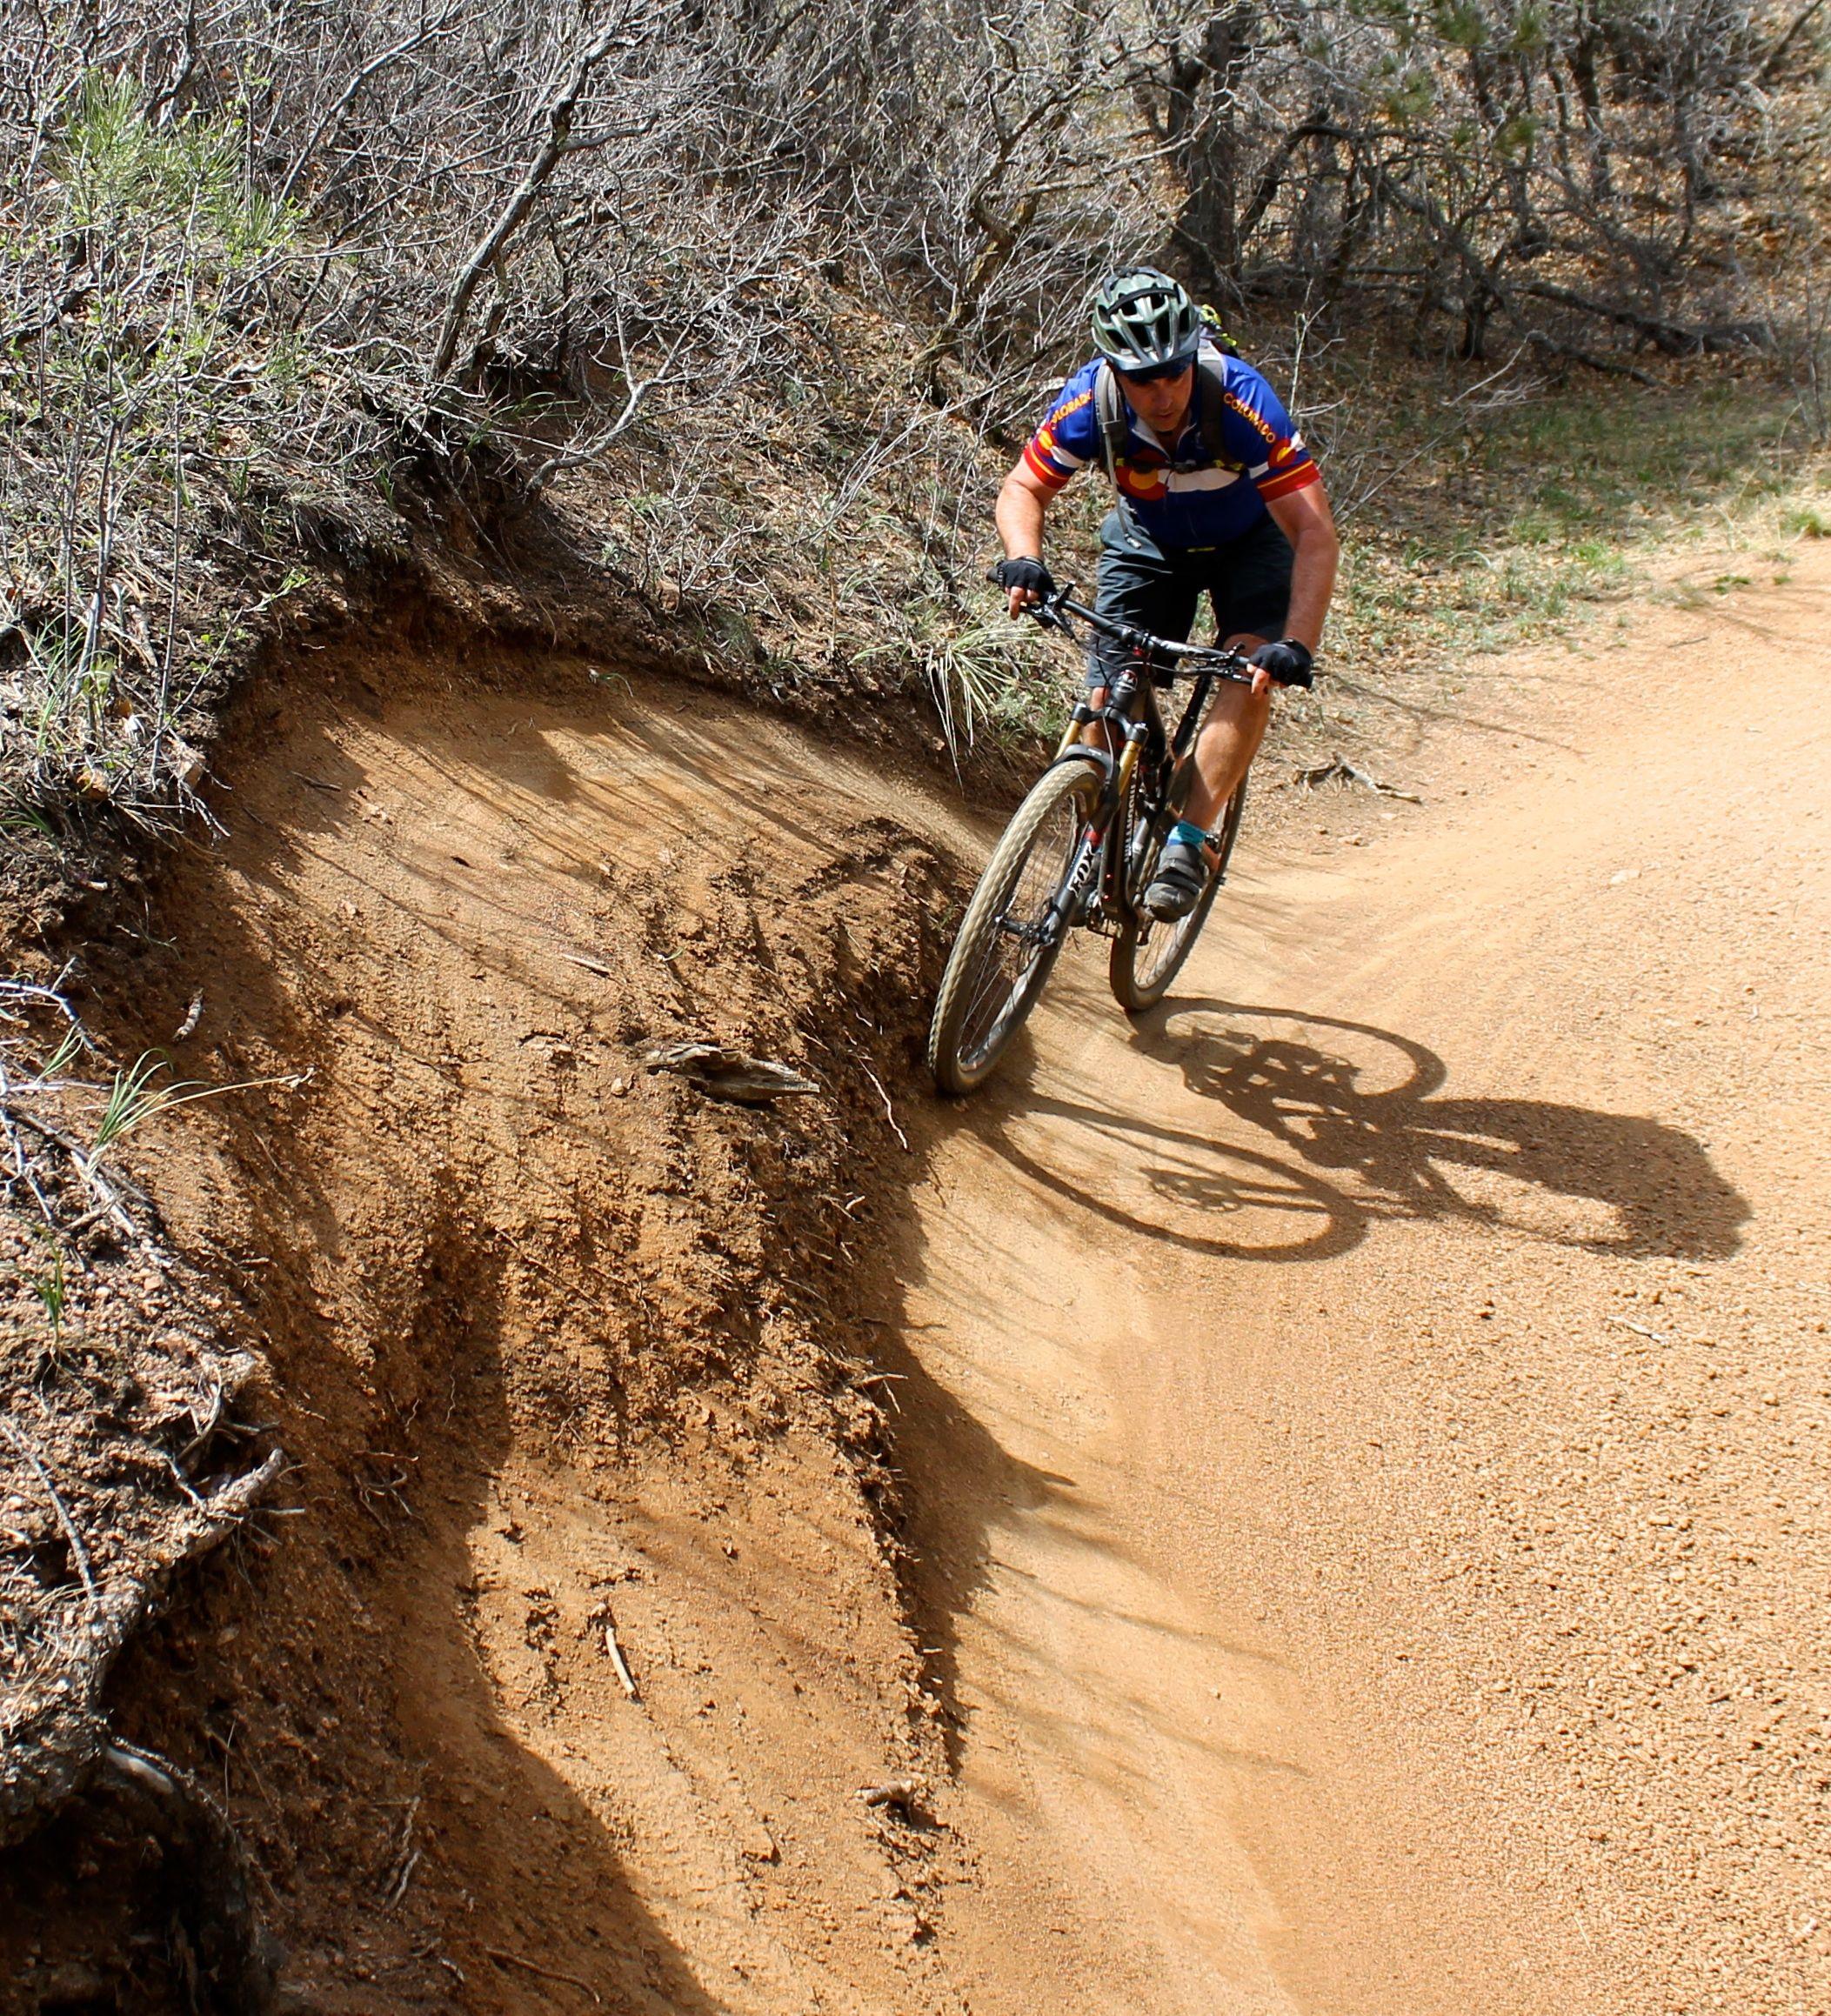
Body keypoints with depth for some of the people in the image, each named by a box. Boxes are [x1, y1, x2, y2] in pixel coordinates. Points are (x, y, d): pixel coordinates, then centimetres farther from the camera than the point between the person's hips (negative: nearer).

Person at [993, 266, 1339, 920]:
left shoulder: (1241, 400, -37)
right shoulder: (1090, 402, -29)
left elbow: (1315, 534, -38)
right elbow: (1023, 488, -15)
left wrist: (1297, 645, -50)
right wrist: (1024, 558, -37)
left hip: (1248, 542, -2)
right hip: (1149, 543, 2)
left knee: (1251, 674, -27)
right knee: (1110, 698, -12)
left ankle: (1188, 840, -22)